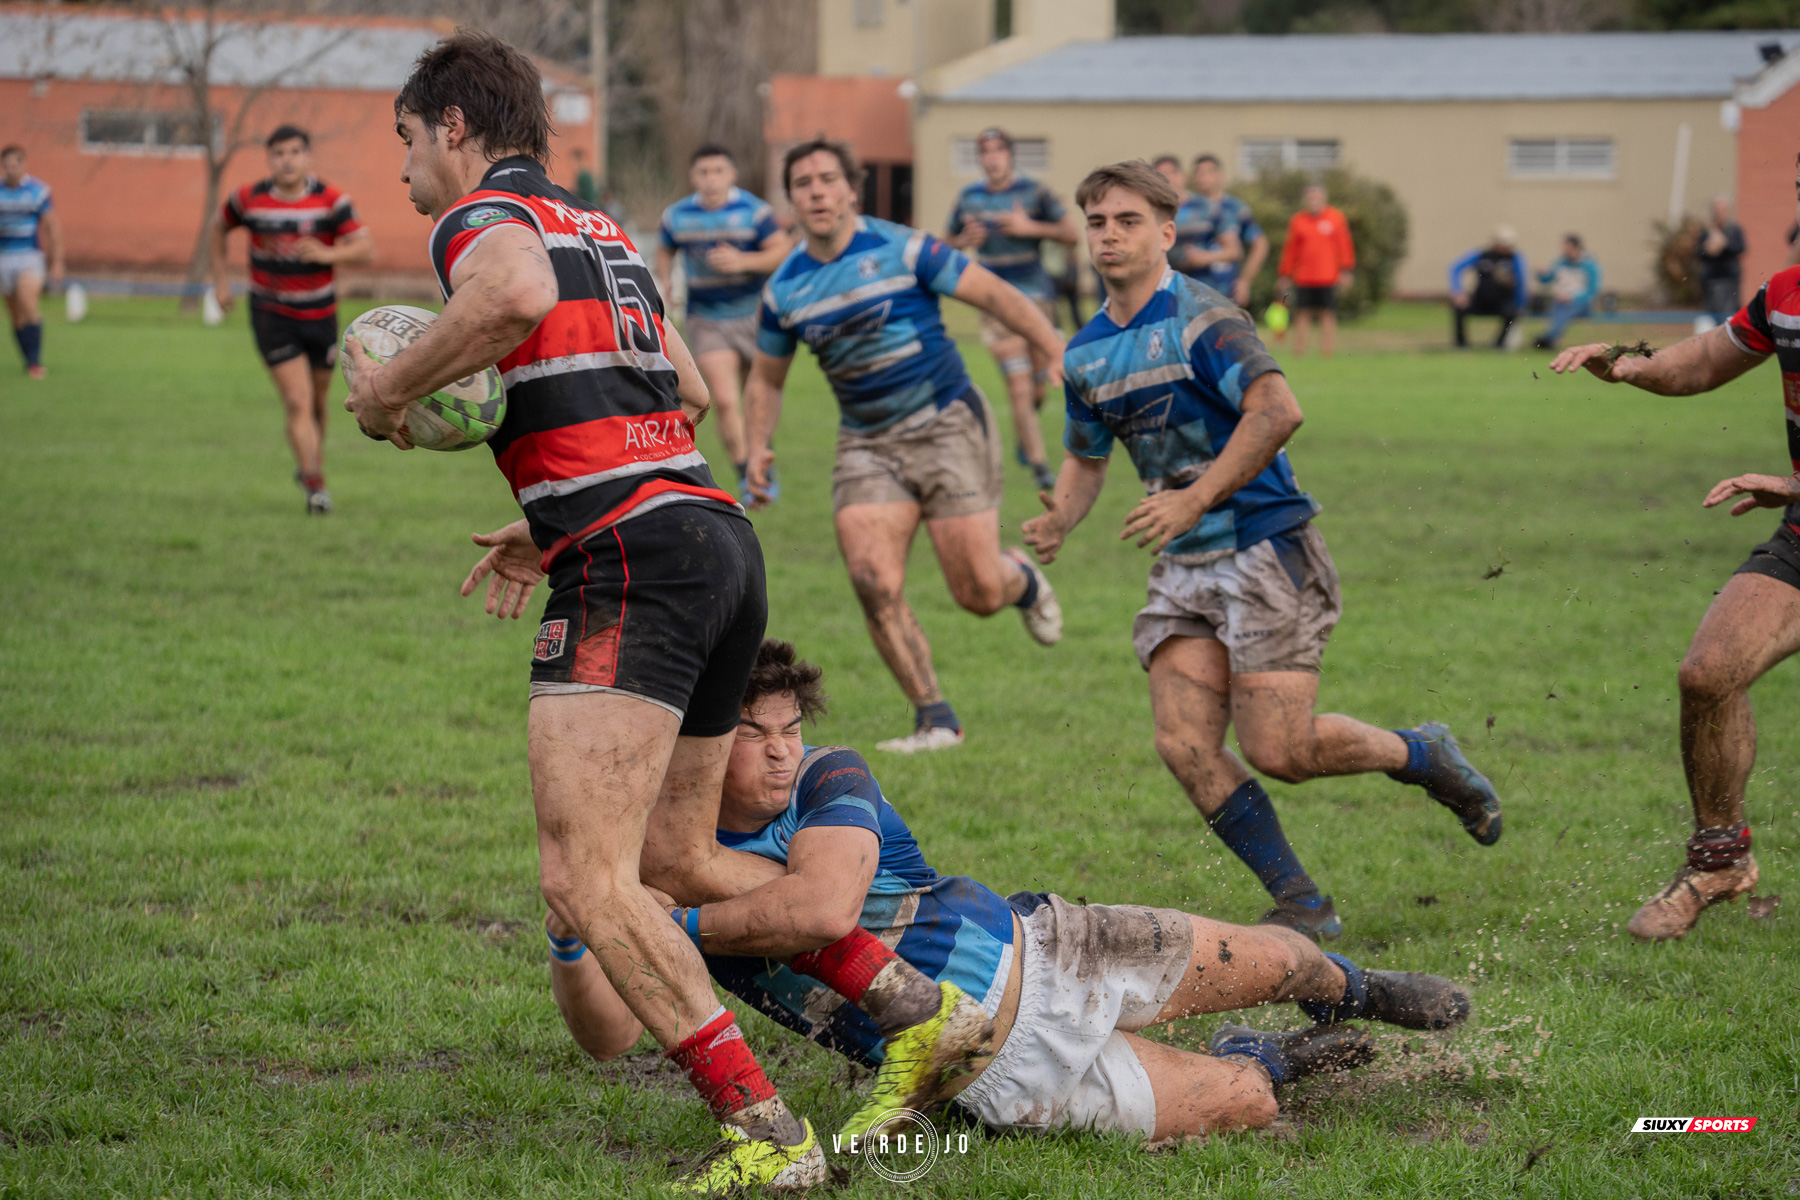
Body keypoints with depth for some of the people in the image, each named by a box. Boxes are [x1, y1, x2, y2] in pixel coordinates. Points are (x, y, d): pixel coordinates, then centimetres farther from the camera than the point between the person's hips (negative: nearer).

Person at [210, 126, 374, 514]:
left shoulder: (330, 200, -9)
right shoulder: (250, 200, -7)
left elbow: (365, 247, -13)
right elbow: (218, 227, 13)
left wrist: (328, 254, -31)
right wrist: (220, 278, 7)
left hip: (320, 313, 2)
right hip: (272, 314, -2)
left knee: (318, 401, 13)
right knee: (298, 402, -13)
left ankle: (310, 465, 38)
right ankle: (315, 485, -16)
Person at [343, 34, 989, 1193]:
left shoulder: (481, 215, -1)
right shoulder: (601, 230, 26)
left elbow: (518, 296, -26)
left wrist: (390, 386, -12)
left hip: (633, 562, -9)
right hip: (722, 537, 9)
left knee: (584, 874, -11)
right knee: (677, 857, 19)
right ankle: (919, 1007, 14)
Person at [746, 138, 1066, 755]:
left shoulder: (903, 249, -9)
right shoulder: (784, 288, 3)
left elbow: (995, 294, -8)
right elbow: (766, 378, 17)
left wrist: (1059, 354, -20)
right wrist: (758, 446, 1)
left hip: (947, 424, -3)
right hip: (867, 444, 3)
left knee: (980, 593, -8)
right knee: (874, 583, -16)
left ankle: (1023, 580, 32)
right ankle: (936, 720, -3)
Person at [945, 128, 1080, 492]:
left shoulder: (1034, 192, 0)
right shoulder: (968, 198, 5)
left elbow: (1071, 235, -2)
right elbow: (948, 243, 16)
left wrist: (1031, 228, -15)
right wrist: (965, 240, -7)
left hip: (1036, 296, 0)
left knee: (1038, 387, 6)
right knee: (1019, 388, -11)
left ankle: (1023, 436, 37)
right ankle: (1038, 464, -8)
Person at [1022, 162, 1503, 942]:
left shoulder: (1202, 319, -12)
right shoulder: (1084, 354, 11)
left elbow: (1277, 411, -25)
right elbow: (1085, 456, 24)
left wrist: (1194, 498, -28)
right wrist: (1058, 521, 3)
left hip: (1265, 547, -7)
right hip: (1184, 568, 7)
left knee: (1276, 748, -12)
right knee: (1184, 745, -9)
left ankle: (1421, 754, 18)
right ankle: (1302, 906, 2)